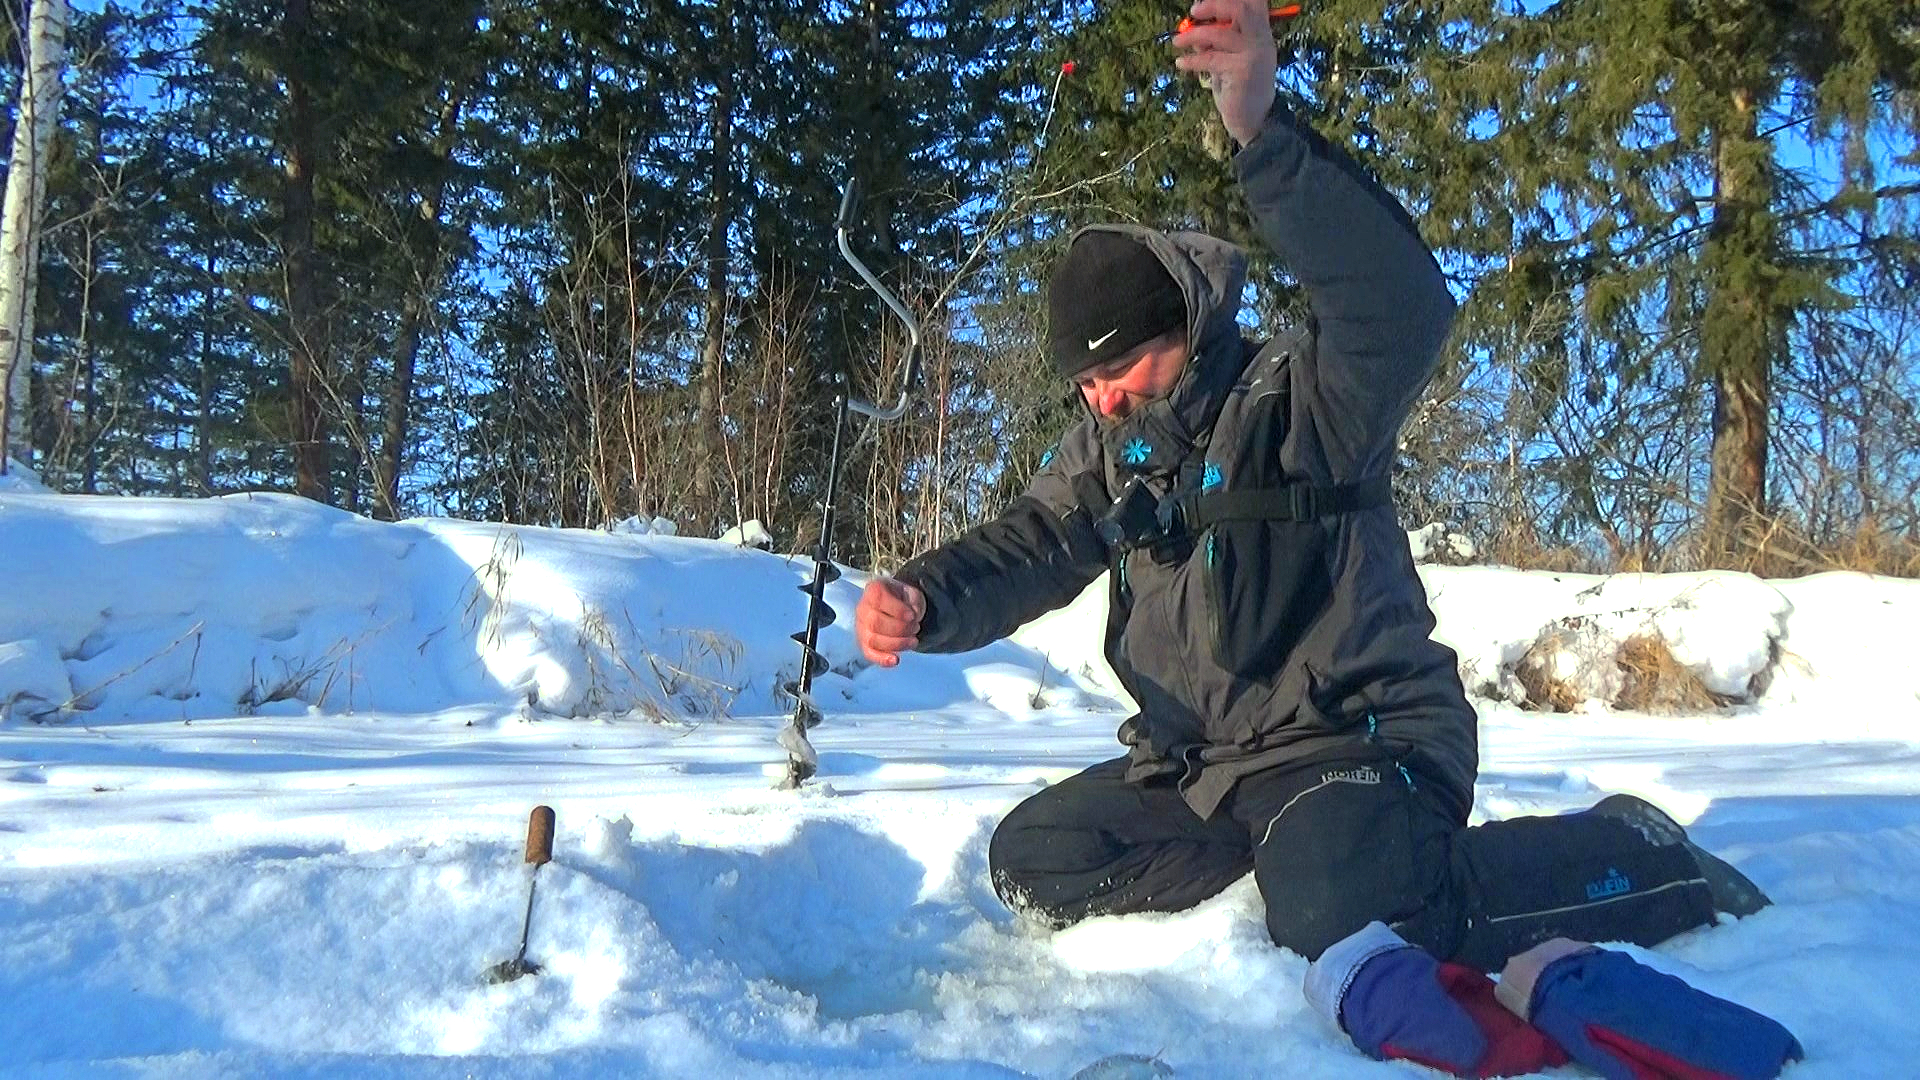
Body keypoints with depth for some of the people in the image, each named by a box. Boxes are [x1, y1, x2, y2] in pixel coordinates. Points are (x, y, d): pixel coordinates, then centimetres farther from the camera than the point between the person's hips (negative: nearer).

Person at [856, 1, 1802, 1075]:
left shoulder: (1307, 401, -13)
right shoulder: (1112, 448, 9)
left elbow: (1403, 303, -33)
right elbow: (1026, 549, 5)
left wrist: (1266, 133, -47)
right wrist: (922, 599, -19)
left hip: (1357, 736, -7)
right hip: (1200, 763, 7)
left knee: (1339, 902, -33)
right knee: (1033, 857, -2)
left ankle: (1635, 858, -6)